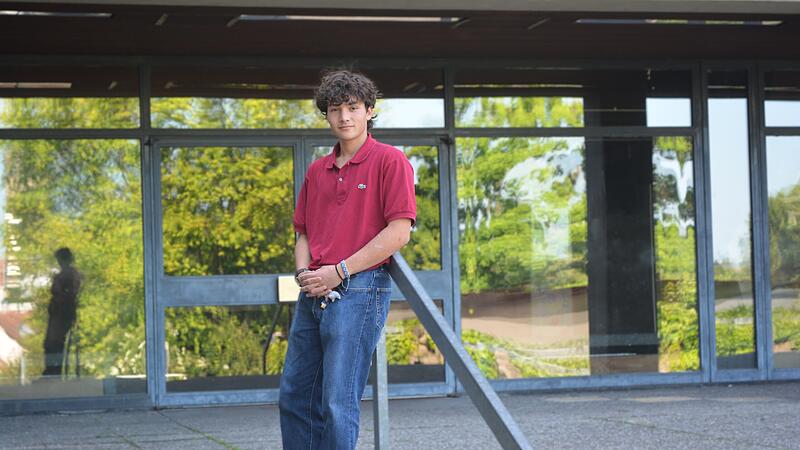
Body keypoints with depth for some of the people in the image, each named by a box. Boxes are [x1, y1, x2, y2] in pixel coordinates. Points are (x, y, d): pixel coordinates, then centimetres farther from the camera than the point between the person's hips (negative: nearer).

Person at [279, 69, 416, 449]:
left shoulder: (390, 161, -4)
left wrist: (338, 271, -13)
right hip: (314, 293, 8)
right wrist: (304, 272, -1)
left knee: (338, 401, -8)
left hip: (359, 290, -7)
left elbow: (399, 232, -12)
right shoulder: (316, 171, 17)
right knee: (294, 397, 10)